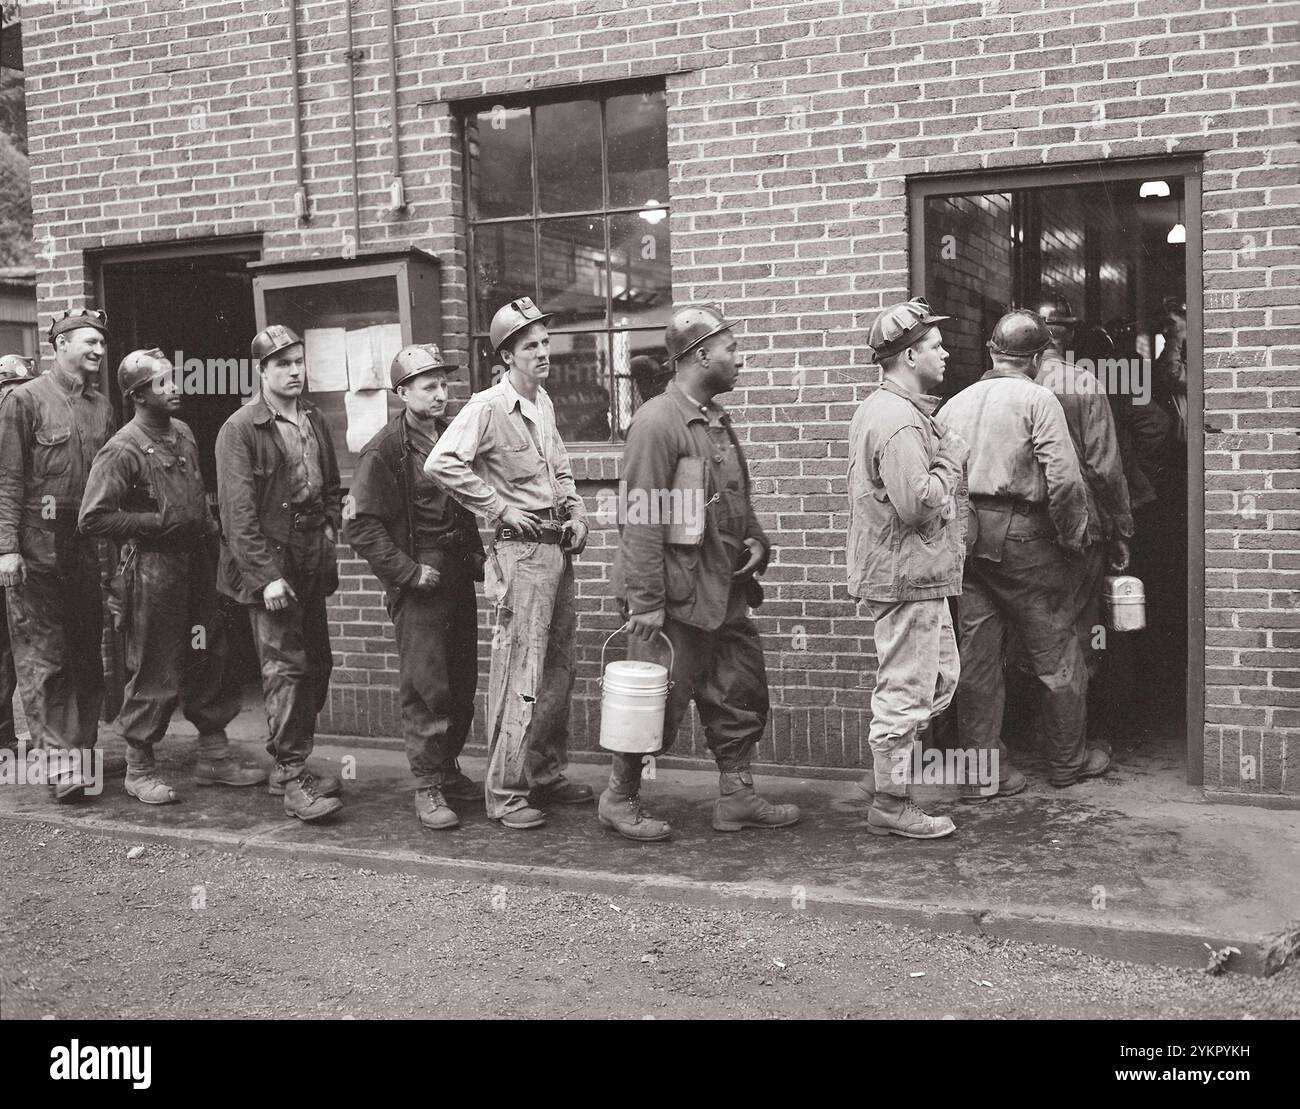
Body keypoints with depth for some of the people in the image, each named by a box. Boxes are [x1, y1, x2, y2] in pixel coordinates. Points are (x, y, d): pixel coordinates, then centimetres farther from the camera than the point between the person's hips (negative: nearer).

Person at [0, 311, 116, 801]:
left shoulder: (102, 406, 13)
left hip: (91, 545, 5)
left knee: (87, 654, 7)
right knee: (43, 656, -3)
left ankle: (83, 747, 14)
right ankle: (60, 757, -3)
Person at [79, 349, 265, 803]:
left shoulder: (182, 433, 11)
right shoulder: (122, 450, -13)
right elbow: (92, 519, -16)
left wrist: (208, 524, 10)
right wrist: (158, 522, -17)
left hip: (197, 561, 7)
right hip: (153, 567, -7)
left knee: (210, 660, 12)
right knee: (155, 672, 0)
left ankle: (215, 756, 23)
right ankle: (139, 768, 15)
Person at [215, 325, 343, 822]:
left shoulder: (314, 422, 12)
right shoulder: (240, 429, -9)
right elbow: (239, 511, -14)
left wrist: (330, 526, 5)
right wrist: (266, 575, -19)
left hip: (311, 562, 7)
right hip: (269, 564, -7)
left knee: (316, 664, 11)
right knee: (286, 668, -7)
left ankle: (292, 765, 24)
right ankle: (290, 779, 0)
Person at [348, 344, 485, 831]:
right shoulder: (384, 451, -9)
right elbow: (363, 527, -12)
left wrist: (478, 553, 11)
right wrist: (409, 572, -16)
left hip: (460, 576, 7)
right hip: (420, 583, -7)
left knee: (462, 684, 12)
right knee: (426, 686, -4)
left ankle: (449, 771, 26)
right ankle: (427, 788, 5)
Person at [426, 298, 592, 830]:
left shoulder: (544, 404, 13)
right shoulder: (488, 406, -12)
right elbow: (441, 464, -22)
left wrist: (577, 514, 9)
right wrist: (499, 508, -17)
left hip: (560, 547, 8)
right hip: (521, 550, -8)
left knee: (558, 670, 14)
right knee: (521, 673, -6)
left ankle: (546, 774, 27)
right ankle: (506, 792, 3)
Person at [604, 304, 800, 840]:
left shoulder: (717, 419, 13)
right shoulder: (656, 422, -16)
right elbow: (641, 520, -19)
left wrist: (755, 540, 4)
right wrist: (645, 602, -21)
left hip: (725, 589, 9)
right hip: (678, 593, -9)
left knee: (742, 691, 13)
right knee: (659, 699, 1)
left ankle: (737, 796, 25)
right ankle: (620, 799, 19)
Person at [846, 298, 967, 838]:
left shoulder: (880, 409, 15)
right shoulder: (899, 422, -20)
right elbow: (917, 505, -28)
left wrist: (945, 457, 8)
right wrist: (951, 460, -13)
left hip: (914, 573, 11)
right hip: (908, 575, -11)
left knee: (940, 677, 18)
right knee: (907, 688, -1)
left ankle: (884, 775, 26)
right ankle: (891, 804, 10)